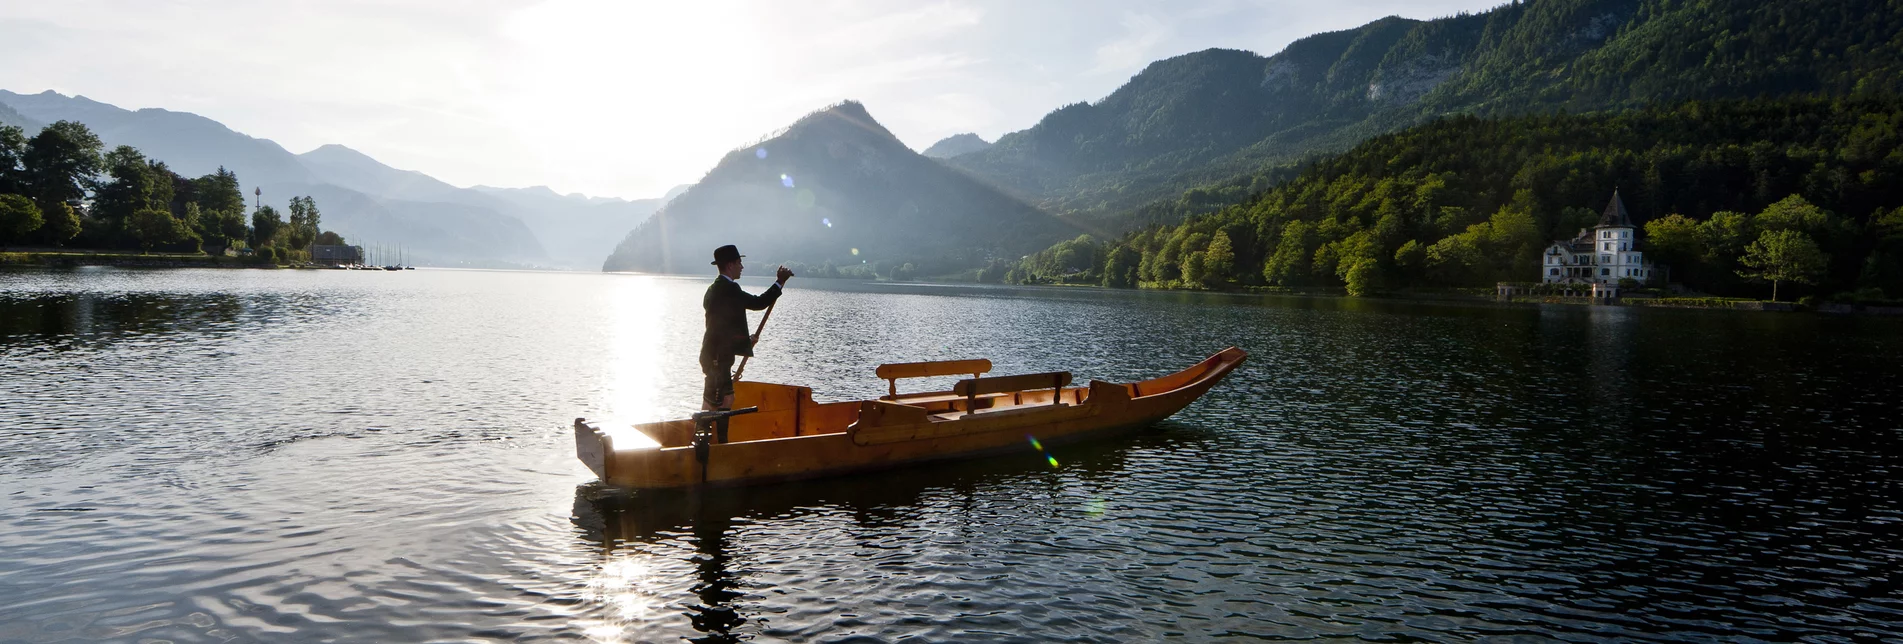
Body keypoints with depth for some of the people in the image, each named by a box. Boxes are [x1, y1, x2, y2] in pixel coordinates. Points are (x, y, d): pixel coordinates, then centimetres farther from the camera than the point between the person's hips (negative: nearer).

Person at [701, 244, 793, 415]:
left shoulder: (715, 288, 16)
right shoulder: (729, 288, -16)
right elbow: (758, 303, -17)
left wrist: (746, 340, 19)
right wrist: (780, 282, -8)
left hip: (716, 355, 10)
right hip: (718, 357, -10)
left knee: (727, 399, 16)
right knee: (713, 404, -6)